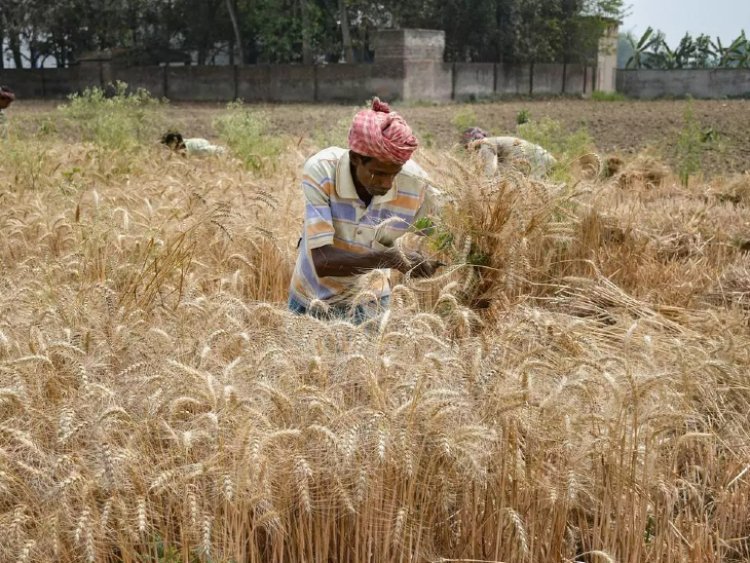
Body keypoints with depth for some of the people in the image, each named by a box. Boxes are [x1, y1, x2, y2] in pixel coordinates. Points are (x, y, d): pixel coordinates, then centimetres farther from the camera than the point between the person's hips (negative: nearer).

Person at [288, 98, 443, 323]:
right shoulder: (321, 172, -27)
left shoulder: (415, 184, -21)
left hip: (366, 304, 1)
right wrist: (389, 258, -42)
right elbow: (322, 261, -32)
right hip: (311, 301, -1)